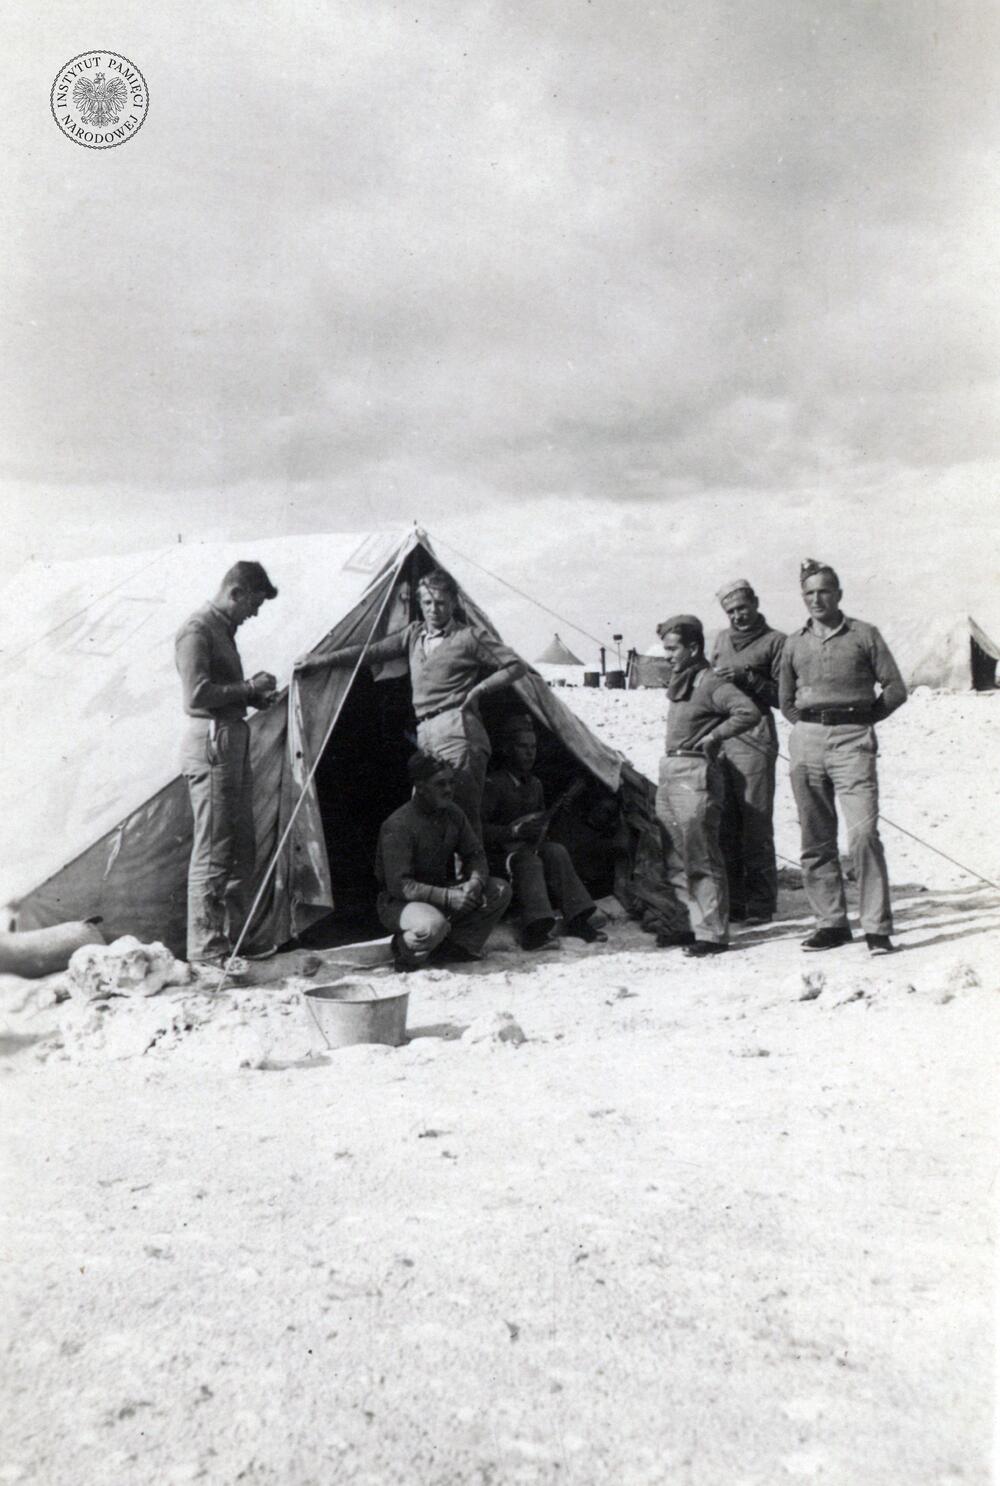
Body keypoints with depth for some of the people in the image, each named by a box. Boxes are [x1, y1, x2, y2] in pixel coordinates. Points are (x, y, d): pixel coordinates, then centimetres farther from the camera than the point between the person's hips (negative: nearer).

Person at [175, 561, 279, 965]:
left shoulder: (223, 629, 18)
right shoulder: (197, 630, -12)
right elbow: (197, 695, -21)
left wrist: (254, 696, 8)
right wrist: (249, 687, -13)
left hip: (233, 742, 10)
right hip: (211, 743, -10)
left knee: (242, 847, 14)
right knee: (212, 852, -5)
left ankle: (235, 935, 23)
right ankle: (205, 947, 3)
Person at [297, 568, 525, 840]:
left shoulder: (470, 636, 4)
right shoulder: (414, 633, 20)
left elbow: (517, 666, 5)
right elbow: (372, 650, 21)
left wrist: (479, 689, -4)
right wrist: (322, 661, 20)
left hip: (456, 733, -6)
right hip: (425, 735, 6)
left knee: (463, 811, -12)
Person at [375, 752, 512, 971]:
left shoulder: (452, 813, 1)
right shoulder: (398, 825, -23)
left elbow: (475, 855, 6)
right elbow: (399, 885, -26)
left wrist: (475, 881, -18)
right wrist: (448, 897, -31)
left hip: (442, 891, 7)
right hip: (399, 902, -7)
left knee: (501, 890, -7)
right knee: (433, 925, -39)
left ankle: (458, 946, -4)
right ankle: (405, 948, -6)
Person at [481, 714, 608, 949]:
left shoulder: (535, 784, 15)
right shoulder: (493, 784, -10)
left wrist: (541, 829, 6)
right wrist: (514, 831, -26)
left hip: (528, 848, 6)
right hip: (497, 855, -6)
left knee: (556, 851, -24)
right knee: (528, 861, -36)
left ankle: (576, 921, -27)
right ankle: (534, 929, -48)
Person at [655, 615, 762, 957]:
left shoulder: (709, 683, -12)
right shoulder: (678, 683, 15)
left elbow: (750, 712, -23)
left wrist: (714, 735, -16)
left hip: (695, 776, -9)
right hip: (669, 772, 9)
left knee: (701, 859, -5)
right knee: (676, 860, 12)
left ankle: (713, 934, 1)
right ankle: (694, 925, 22)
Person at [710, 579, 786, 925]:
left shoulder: (775, 641, 0)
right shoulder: (721, 639, 20)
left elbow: (782, 696, -5)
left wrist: (747, 678, -15)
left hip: (754, 743, -6)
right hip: (718, 739, 6)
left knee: (755, 825, -5)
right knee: (724, 825, 7)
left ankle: (760, 904, 3)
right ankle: (732, 902, 16)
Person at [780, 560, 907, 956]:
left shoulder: (864, 634, 6)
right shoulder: (794, 643, 14)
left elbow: (895, 688, 6)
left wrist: (861, 719, 2)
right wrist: (809, 725, 10)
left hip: (852, 741, -3)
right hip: (807, 742, 4)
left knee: (864, 835, -13)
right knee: (815, 841, 4)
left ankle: (877, 927, -7)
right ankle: (831, 922, 12)